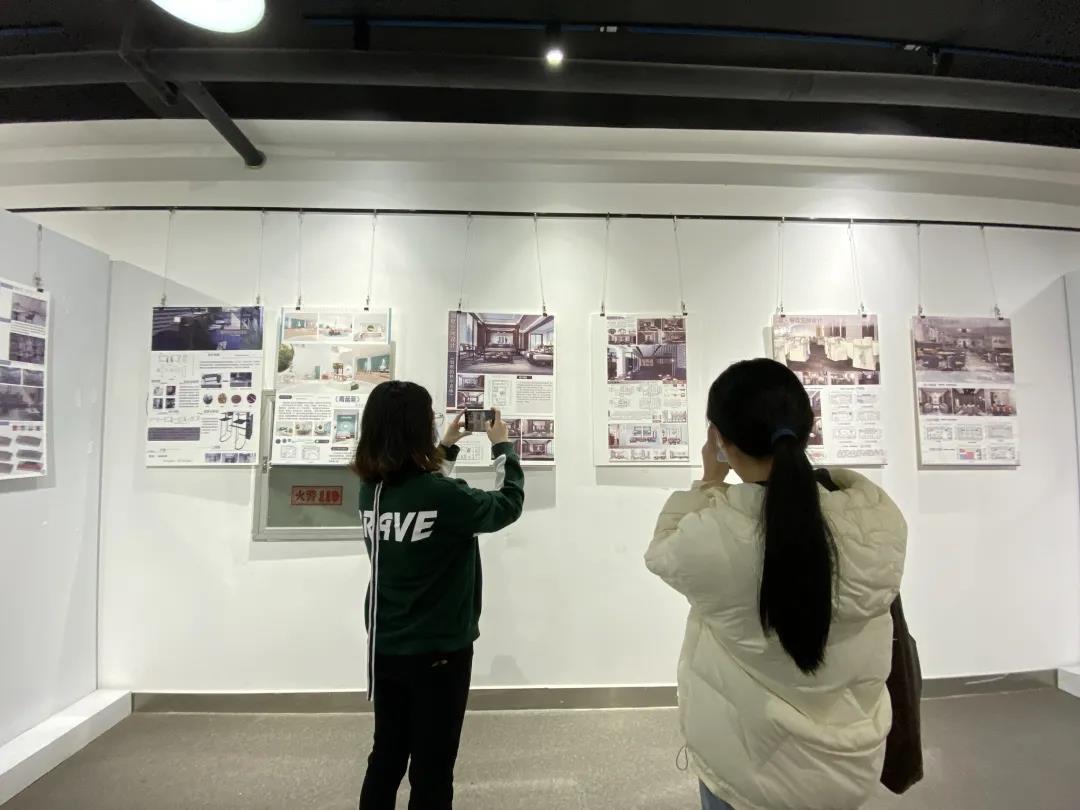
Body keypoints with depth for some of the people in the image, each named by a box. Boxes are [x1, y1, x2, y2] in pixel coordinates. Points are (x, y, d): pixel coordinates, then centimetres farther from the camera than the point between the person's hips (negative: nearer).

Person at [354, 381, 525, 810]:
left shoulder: (371, 490, -6)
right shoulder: (446, 496, -26)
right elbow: (509, 504, -9)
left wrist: (448, 447, 20)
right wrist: (502, 446, 4)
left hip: (384, 648, 7)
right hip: (438, 651, -6)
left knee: (386, 758, 24)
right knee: (431, 770, 14)